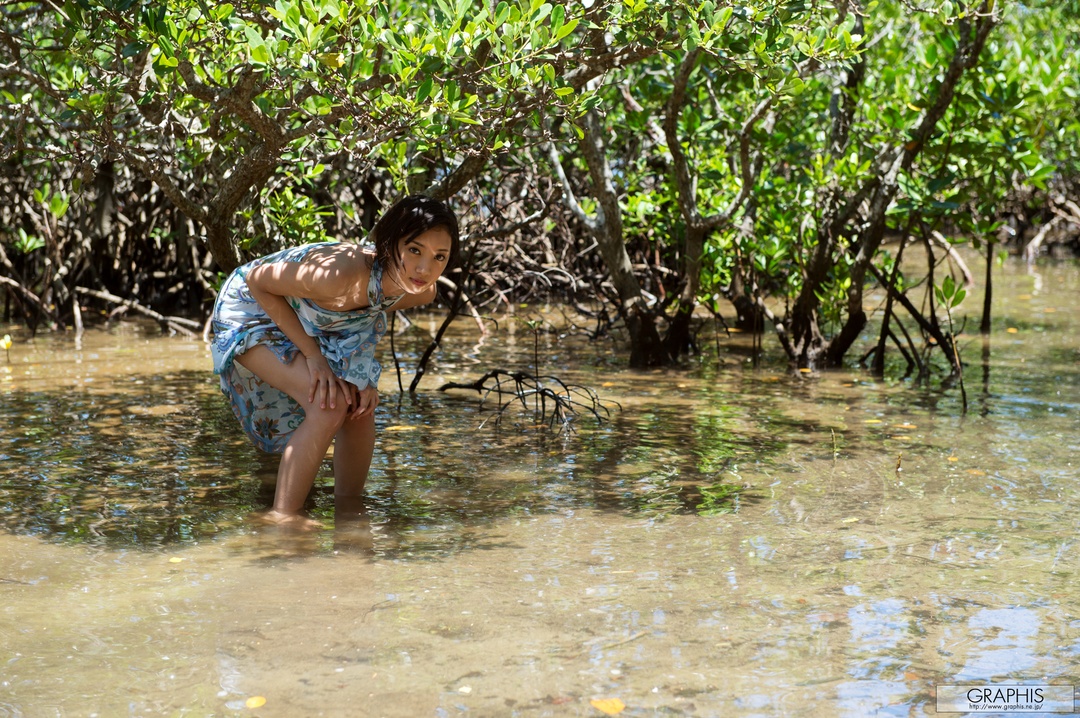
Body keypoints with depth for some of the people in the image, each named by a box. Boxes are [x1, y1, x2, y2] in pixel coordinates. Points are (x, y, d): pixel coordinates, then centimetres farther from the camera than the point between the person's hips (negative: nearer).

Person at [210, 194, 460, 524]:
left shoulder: (421, 292, -20)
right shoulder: (343, 274, -43)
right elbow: (257, 281, -27)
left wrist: (365, 377, -10)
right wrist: (313, 354, -27)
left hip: (308, 322, 7)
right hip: (253, 309, -7)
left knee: (361, 406, -4)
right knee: (331, 406, -23)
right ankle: (282, 516, -14)